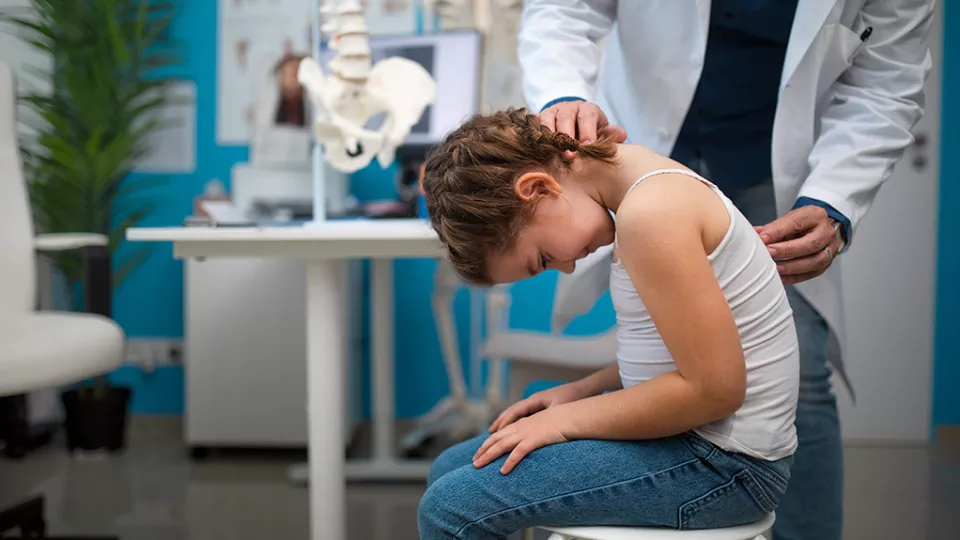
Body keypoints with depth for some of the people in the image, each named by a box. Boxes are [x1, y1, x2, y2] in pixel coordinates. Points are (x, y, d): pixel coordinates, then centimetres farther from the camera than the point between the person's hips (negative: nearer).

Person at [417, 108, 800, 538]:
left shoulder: (650, 213, -22)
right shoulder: (645, 182, 8)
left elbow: (714, 388, -23)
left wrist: (568, 418, -13)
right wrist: (582, 391, 6)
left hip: (729, 462, -10)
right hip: (699, 440, 10)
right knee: (450, 470, 11)